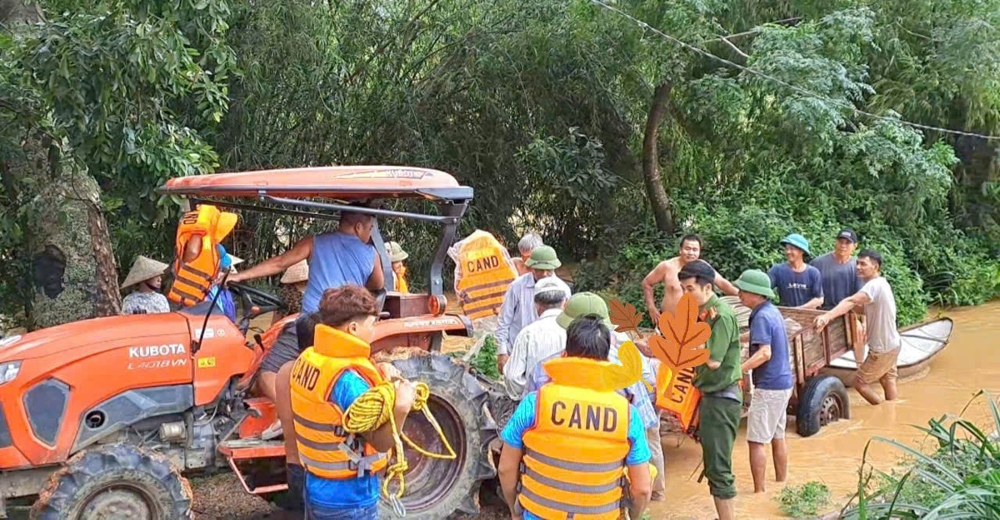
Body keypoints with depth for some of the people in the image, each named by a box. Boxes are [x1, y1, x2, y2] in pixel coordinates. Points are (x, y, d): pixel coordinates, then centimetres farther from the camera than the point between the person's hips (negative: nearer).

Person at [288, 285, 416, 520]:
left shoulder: (307, 359, -1)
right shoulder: (347, 379, -27)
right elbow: (381, 442, -21)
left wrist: (378, 378, -3)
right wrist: (400, 409, -33)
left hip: (315, 487, 9)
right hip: (350, 500, -8)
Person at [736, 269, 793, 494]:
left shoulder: (762, 317, -19)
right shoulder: (773, 311, 10)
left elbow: (765, 353, -28)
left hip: (769, 387, -10)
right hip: (783, 382, 10)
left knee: (757, 440, -4)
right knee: (777, 436, 17)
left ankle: (759, 491, -1)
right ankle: (781, 483, 26)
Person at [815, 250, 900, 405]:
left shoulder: (874, 285, -25)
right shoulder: (880, 283, 8)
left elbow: (851, 302, -42)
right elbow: (856, 304, 8)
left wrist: (828, 315, -55)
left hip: (882, 348, -10)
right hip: (890, 344, 10)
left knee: (860, 382, 1)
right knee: (888, 382, 18)